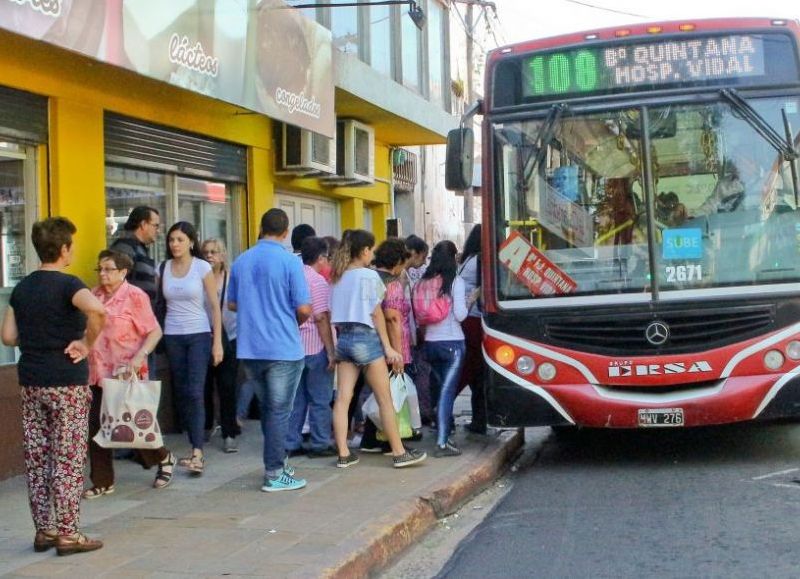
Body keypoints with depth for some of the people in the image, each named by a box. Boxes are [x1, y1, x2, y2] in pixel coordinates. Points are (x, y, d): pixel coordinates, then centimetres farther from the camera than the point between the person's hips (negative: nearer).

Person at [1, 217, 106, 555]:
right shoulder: (67, 285, -11)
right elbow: (97, 310, -32)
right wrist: (86, 344, -18)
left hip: (31, 382, 6)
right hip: (67, 382, -6)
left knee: (36, 459, 10)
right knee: (68, 460, 0)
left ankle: (44, 529, 17)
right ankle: (67, 534, 3)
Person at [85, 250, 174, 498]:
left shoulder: (135, 296, -8)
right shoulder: (93, 296, 9)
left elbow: (155, 331, -10)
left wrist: (139, 357, -23)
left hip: (127, 374, -6)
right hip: (98, 373, 6)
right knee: (96, 426, 3)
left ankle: (164, 458, 27)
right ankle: (102, 482, 14)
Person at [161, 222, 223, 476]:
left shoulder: (202, 267, -4)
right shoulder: (163, 268, 5)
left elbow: (215, 306, -3)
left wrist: (217, 342, -8)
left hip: (199, 335, -4)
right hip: (172, 337, 4)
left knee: (195, 392, -12)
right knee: (181, 394, 5)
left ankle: (197, 454, -16)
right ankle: (195, 448, 13)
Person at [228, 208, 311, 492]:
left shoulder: (241, 261, 4)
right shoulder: (290, 262, -12)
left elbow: (231, 304, 13)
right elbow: (304, 309, -14)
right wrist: (295, 321, 7)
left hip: (250, 349, 5)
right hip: (283, 349, -5)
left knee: (267, 409, 18)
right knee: (279, 411, 1)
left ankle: (276, 463, 27)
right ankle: (274, 474, 3)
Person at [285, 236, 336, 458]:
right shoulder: (318, 281, -12)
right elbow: (321, 318, -17)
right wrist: (331, 350, -14)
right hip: (315, 347, -7)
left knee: (296, 399, 12)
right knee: (320, 399, 2)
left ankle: (291, 444, 14)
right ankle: (320, 444, 6)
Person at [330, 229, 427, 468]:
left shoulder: (339, 277, 10)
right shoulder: (369, 275, -8)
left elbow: (334, 314, 7)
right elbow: (376, 313, -8)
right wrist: (388, 347, -4)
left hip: (343, 338, 6)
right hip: (365, 337, -6)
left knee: (342, 398, 3)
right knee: (385, 399, 2)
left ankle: (343, 454, 4)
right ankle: (399, 453, 8)